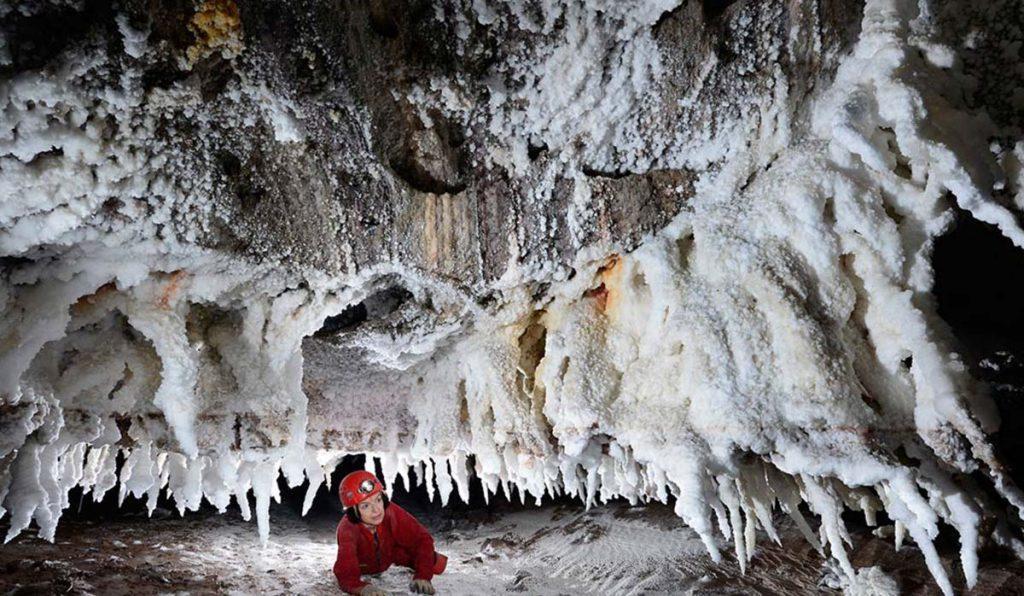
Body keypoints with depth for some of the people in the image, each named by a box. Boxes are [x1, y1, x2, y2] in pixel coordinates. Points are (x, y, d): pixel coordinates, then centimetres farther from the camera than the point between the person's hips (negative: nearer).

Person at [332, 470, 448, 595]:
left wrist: (422, 576, -46)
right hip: (363, 568, 4)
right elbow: (346, 573, -46)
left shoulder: (391, 512, -37)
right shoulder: (347, 529, -39)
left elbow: (422, 539, -34)